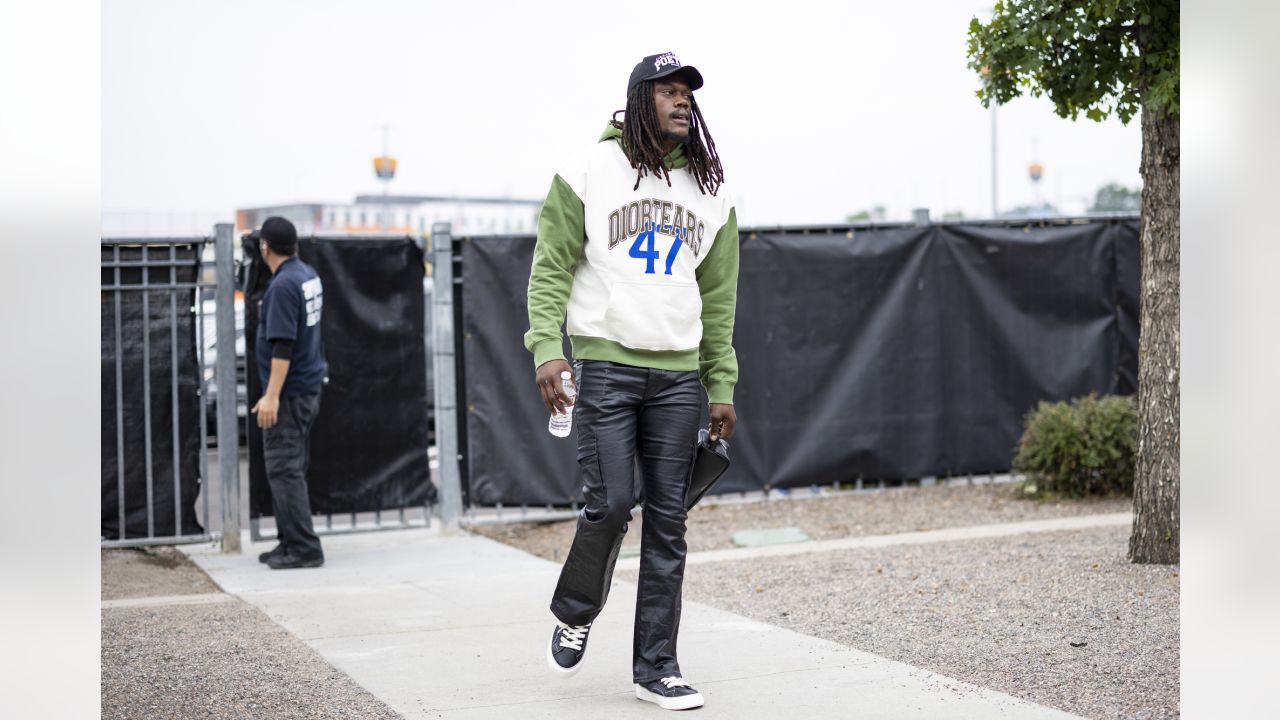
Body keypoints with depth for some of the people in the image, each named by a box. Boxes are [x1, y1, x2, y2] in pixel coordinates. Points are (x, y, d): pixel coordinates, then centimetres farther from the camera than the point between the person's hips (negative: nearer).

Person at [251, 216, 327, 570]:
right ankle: (292, 542, 18)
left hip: (289, 392, -9)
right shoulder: (308, 275, 9)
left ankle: (303, 548, -9)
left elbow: (283, 345, -24)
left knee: (284, 469, -8)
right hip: (308, 388, 9)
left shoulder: (283, 285, -19)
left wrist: (272, 395, -25)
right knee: (291, 468, 14)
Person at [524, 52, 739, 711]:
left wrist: (722, 387, 12)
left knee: (667, 520, 3)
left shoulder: (710, 191, 12)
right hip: (604, 364, -4)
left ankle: (655, 664, 11)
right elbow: (551, 268, -2)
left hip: (677, 373, 4)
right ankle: (574, 615, 19)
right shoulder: (591, 173, -1)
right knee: (609, 503, -11)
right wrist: (546, 347, -15)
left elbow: (717, 298, 15)